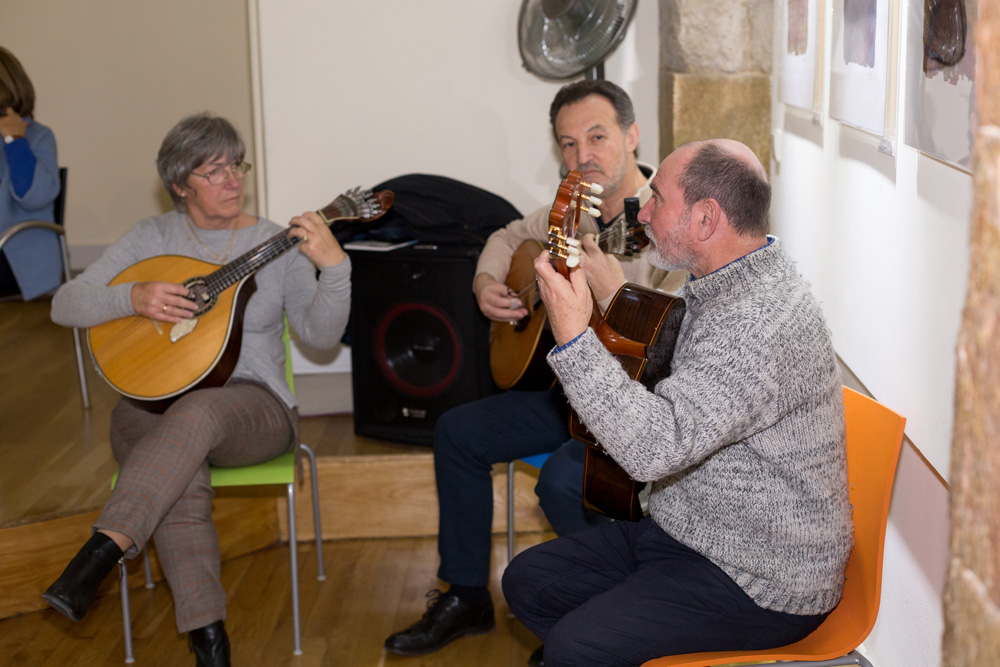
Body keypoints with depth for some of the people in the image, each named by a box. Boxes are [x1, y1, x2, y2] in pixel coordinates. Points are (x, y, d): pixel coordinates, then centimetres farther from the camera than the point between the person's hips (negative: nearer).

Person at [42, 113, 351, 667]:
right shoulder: (152, 238, 9)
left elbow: (320, 335, -5)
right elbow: (65, 305, 4)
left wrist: (333, 267, -22)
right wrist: (133, 297, -14)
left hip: (252, 406, -1)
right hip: (153, 402, 1)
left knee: (200, 411, -39)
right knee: (181, 482, -35)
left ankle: (101, 552, -45)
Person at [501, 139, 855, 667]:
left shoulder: (762, 319, -28)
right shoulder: (718, 288, 7)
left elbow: (657, 447, -36)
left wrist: (573, 338, -34)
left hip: (763, 582, -10)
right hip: (687, 531, 10)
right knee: (527, 581, 8)